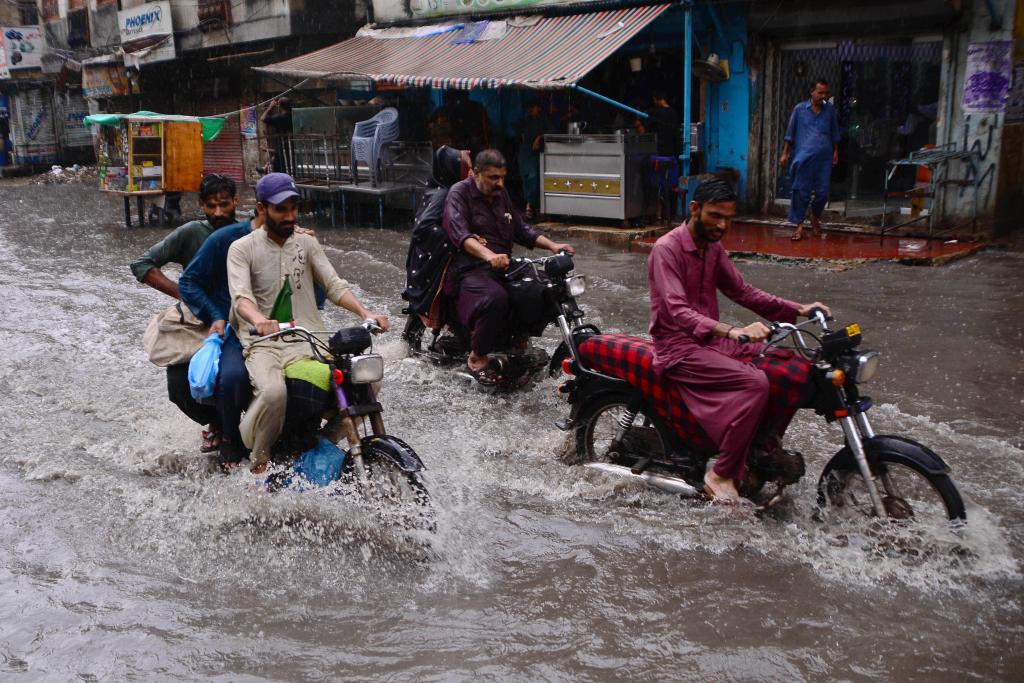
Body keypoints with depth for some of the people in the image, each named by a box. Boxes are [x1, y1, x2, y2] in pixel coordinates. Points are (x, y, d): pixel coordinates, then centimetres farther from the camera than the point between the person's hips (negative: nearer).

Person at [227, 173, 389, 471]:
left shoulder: (307, 242, 15)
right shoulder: (242, 248, 3)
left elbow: (335, 285, 7)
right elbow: (240, 296, -13)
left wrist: (365, 313, -12)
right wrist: (259, 320, -37)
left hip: (309, 341, 4)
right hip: (264, 343, -3)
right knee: (274, 392, -35)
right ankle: (258, 458, -8)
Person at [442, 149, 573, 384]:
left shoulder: (500, 193, 19)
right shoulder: (459, 193, -5)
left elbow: (521, 228, 21)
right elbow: (460, 234, -22)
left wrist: (551, 245, 4)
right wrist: (489, 255, -40)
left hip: (503, 265, 8)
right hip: (471, 269, -8)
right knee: (496, 297, -37)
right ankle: (477, 356, -18)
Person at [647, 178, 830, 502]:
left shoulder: (713, 248, 11)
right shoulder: (666, 249, -17)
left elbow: (742, 291, 15)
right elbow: (677, 311, -29)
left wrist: (796, 309, 2)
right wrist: (733, 331, -44)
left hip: (712, 340, 9)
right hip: (679, 347, -8)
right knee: (755, 383, -28)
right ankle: (722, 474, -18)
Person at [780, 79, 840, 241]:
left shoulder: (830, 110, 8)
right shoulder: (799, 109, 2)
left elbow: (835, 133, 16)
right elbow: (790, 133, 6)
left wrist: (835, 152, 13)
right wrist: (785, 154, 3)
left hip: (824, 159, 2)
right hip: (803, 158, -2)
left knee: (822, 192, 3)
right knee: (802, 191, -4)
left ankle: (815, 218, 29)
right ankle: (799, 225, 3)